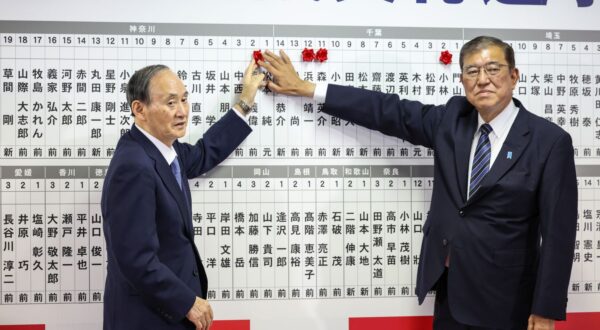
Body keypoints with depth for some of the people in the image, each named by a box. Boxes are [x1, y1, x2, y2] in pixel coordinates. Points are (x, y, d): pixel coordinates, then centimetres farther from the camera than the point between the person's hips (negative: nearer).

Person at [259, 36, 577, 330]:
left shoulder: (550, 141, -11)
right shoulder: (452, 118, 2)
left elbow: (557, 234, -11)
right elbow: (389, 111, 4)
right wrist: (305, 88, 4)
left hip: (502, 300, -4)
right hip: (449, 289, 4)